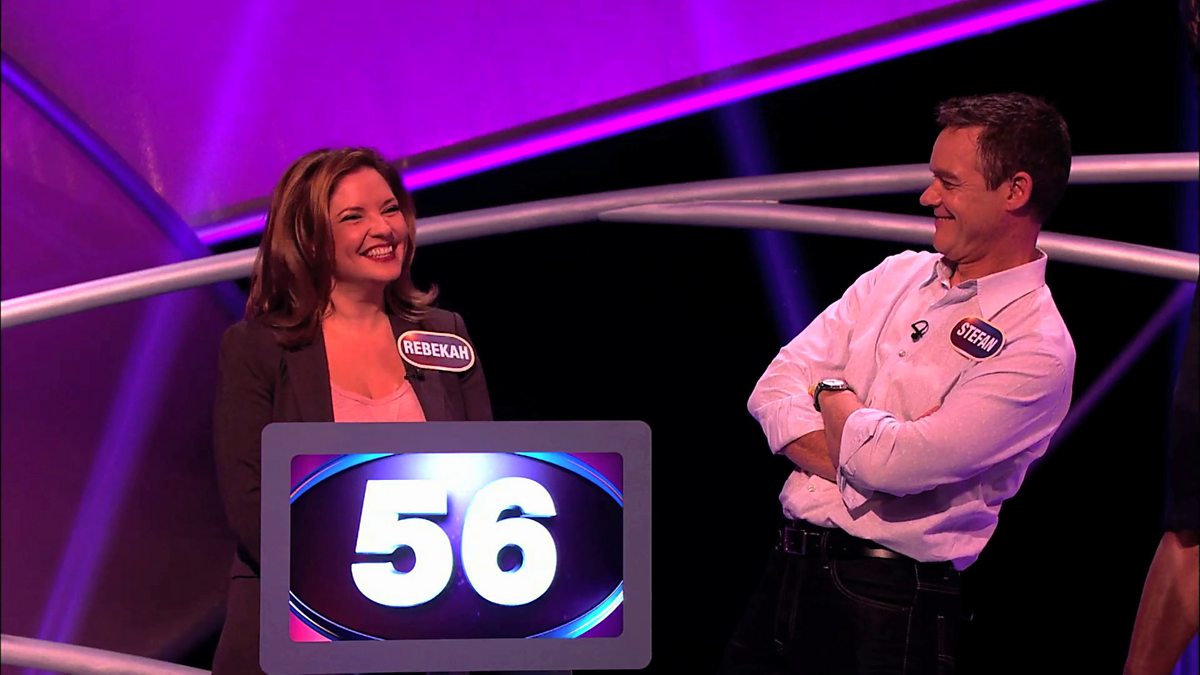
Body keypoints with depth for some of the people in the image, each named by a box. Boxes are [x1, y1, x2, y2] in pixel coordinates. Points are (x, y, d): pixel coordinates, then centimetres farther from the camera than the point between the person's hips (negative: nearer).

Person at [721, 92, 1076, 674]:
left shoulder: (1037, 349, -13)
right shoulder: (897, 276, 10)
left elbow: (888, 463, -21)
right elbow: (775, 389, 3)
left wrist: (832, 395, -1)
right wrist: (861, 455, -14)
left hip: (893, 604, -6)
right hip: (787, 570, 6)